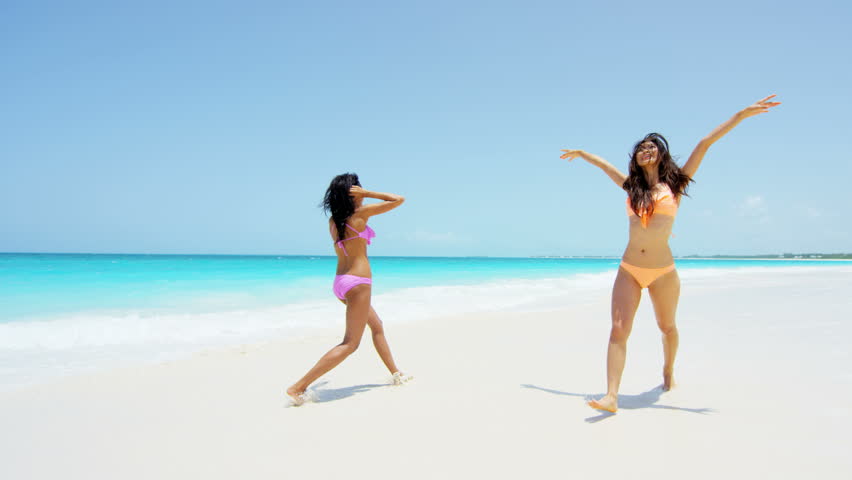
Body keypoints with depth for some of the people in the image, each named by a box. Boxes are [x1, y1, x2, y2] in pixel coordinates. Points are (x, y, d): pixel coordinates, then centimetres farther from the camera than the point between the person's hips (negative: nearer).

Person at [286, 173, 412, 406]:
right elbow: (398, 199, -5)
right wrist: (367, 193, -4)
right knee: (350, 343, -3)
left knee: (377, 326, 23)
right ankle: (299, 387, -8)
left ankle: (396, 374, 35)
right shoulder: (361, 213, -11)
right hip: (357, 283, -9)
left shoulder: (333, 221, 8)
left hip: (340, 281, 9)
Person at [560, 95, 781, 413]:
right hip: (629, 270, 2)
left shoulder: (675, 184, 3)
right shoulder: (631, 187, 11)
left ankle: (668, 371, 45)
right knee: (618, 330, -13)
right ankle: (611, 396, -16)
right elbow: (604, 165, 26)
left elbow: (704, 144, -1)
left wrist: (741, 115, -3)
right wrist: (581, 153, 40)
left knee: (666, 327, 17)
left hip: (662, 272, -1)